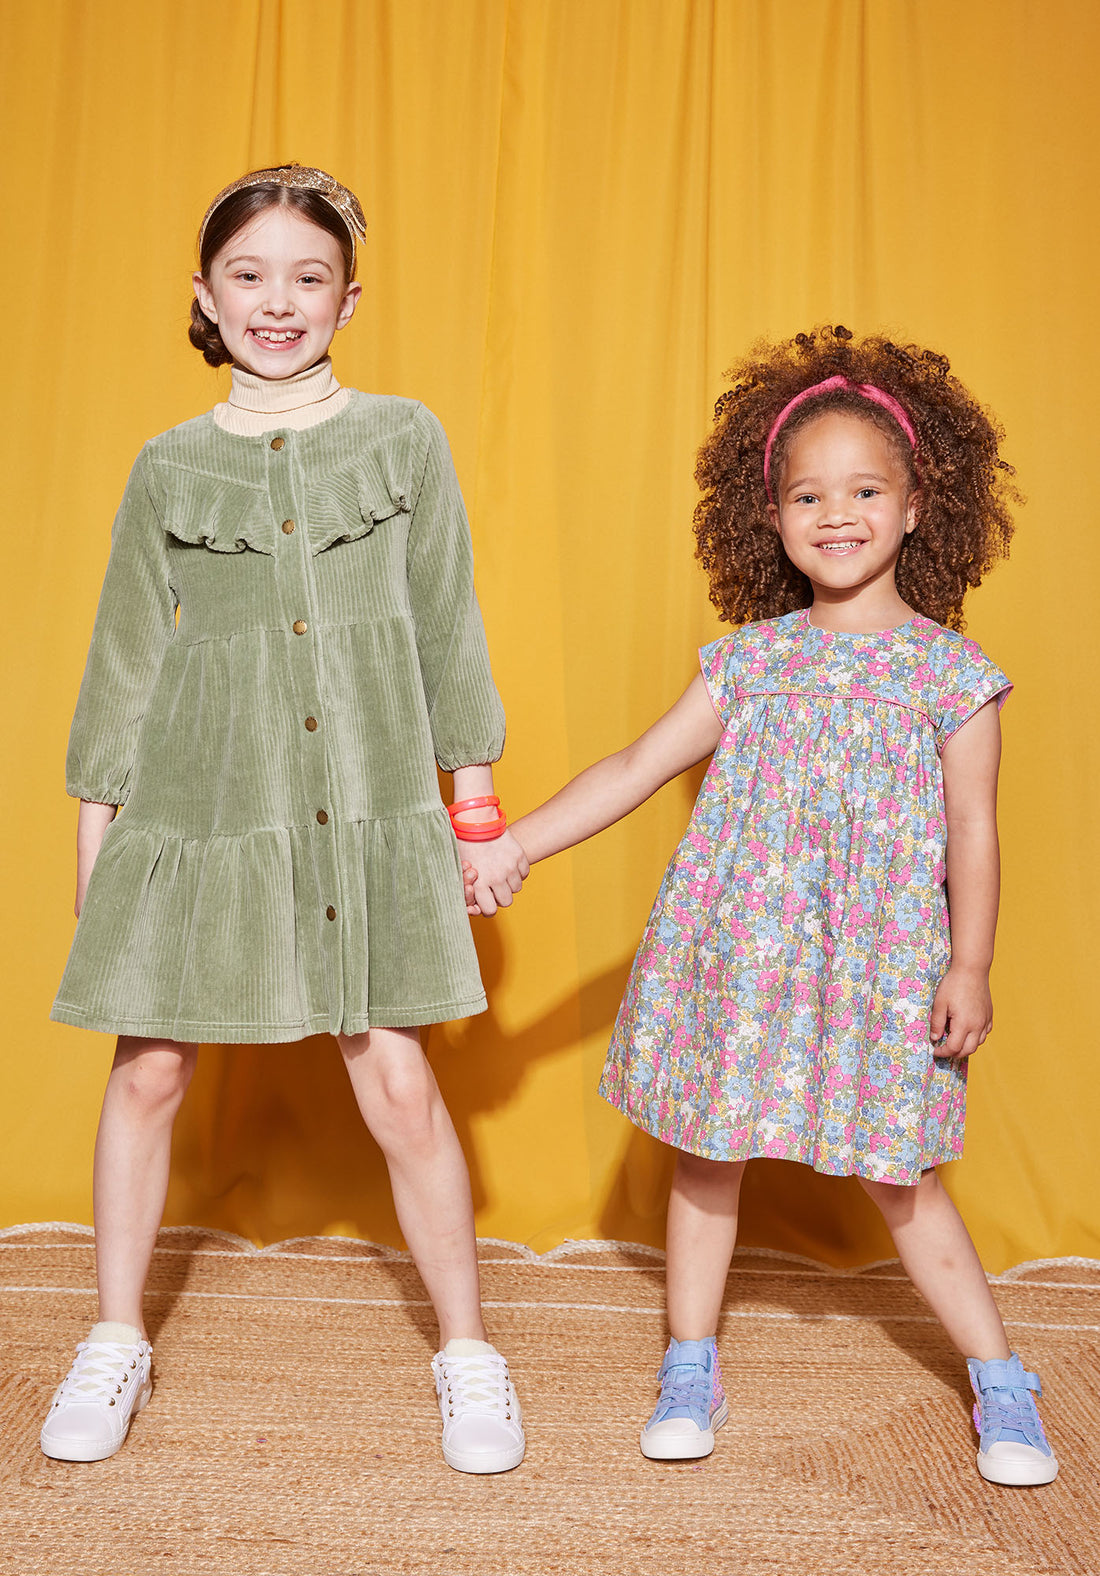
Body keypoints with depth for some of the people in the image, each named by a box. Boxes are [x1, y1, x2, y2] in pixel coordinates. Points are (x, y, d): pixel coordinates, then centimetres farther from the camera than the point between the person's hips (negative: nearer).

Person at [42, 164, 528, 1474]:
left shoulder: (405, 439, 5)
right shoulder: (169, 467, 7)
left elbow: (448, 630, 6)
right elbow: (126, 656, 9)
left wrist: (478, 802, 5)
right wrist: (94, 823, 8)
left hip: (365, 811, -1)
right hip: (196, 809, 2)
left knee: (399, 1085, -1)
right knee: (147, 1073, 7)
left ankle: (465, 1352, 19)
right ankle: (115, 1342, 28)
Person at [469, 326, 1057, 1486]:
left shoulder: (951, 671, -3)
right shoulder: (749, 659, 3)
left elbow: (973, 831, 0)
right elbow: (636, 767, 4)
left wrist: (969, 966, -6)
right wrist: (505, 848, 0)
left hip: (876, 969, -2)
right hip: (733, 954, 3)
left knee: (898, 1178, 5)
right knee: (707, 1155, 11)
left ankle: (1002, 1388, 24)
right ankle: (691, 1371, 28)